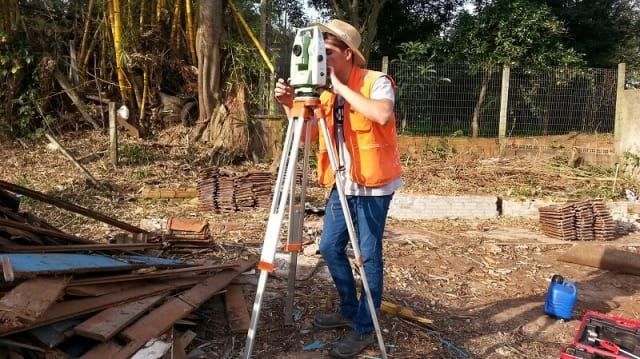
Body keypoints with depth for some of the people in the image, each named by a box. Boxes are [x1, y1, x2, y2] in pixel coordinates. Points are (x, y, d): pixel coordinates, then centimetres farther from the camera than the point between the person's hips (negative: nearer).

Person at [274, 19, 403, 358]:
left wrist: (340, 87, -25)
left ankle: (365, 329, 15)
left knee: (369, 256, 0)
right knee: (330, 247, 12)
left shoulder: (376, 82, -11)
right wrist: (290, 105, -6)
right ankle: (349, 311, 32)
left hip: (373, 185, -7)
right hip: (342, 184, 8)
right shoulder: (328, 92, 9)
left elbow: (383, 115, -33)